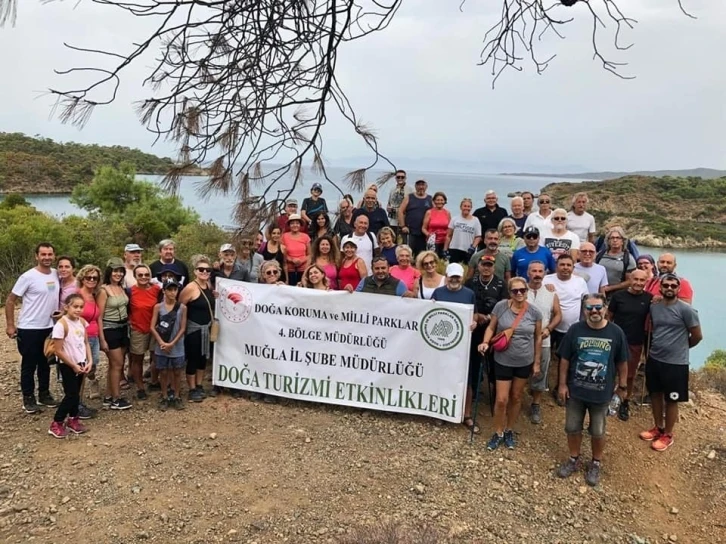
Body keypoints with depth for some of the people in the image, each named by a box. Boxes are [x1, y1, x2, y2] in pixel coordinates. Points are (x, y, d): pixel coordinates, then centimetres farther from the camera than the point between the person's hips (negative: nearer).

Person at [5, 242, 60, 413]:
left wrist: (59, 312, 6)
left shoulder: (56, 275, 1)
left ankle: (44, 394, 28)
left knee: (45, 363, 15)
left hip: (49, 327, 5)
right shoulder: (28, 276, -15)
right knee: (29, 364, 6)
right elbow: (10, 300, -9)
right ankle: (28, 398, 18)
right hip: (29, 329, -5)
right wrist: (10, 325, -11)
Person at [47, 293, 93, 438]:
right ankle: (56, 424, 12)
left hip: (81, 363, 6)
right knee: (71, 395, -3)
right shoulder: (61, 325, -22)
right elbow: (58, 351, -19)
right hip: (67, 365, -6)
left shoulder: (82, 322, -1)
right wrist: (73, 365, -13)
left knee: (76, 393, 16)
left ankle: (73, 420, 30)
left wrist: (89, 361, -3)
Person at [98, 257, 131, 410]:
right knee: (117, 365, -1)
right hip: (110, 330, -6)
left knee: (114, 365, 12)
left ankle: (108, 397, 22)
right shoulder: (104, 290, -13)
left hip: (123, 329, 7)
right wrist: (102, 339, -15)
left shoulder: (122, 288, 7)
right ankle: (116, 399, 10)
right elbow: (99, 317, -13)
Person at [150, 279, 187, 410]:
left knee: (177, 372, 7)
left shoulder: (182, 307, -3)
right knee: (163, 372, 8)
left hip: (177, 347, 0)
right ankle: (164, 397, 21)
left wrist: (172, 343, -11)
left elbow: (182, 328, -4)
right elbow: (152, 327, -5)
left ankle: (177, 397, 21)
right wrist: (162, 343, -14)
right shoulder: (158, 307, -3)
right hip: (161, 347, 0)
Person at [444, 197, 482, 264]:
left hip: (468, 251, 0)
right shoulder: (455, 219, 6)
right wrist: (445, 250, 2)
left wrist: (473, 247, -13)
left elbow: (478, 237, 3)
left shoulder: (475, 221, 4)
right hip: (454, 250, 0)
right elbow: (449, 236, 7)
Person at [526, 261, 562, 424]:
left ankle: (536, 406, 26)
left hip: (543, 342, 2)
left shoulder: (551, 293, 2)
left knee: (539, 376, 11)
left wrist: (548, 329, -8)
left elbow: (558, 314, 7)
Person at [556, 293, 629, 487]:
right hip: (575, 390, 1)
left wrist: (622, 386, 5)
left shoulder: (616, 332, -10)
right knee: (572, 428, 14)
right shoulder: (575, 329, -10)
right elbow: (565, 359, -3)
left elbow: (622, 363, 1)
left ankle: (596, 464, 36)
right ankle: (574, 460, 35)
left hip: (602, 393, -1)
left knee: (597, 432, 14)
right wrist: (562, 384, -3)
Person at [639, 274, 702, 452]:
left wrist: (681, 348, 6)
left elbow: (697, 336, -7)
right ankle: (658, 427, 35)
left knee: (671, 401, 7)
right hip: (654, 359, 6)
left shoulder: (686, 309, -15)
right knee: (655, 394, 17)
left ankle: (668, 435, 22)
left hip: (675, 363, -6)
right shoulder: (654, 307, 3)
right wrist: (658, 346, 11)